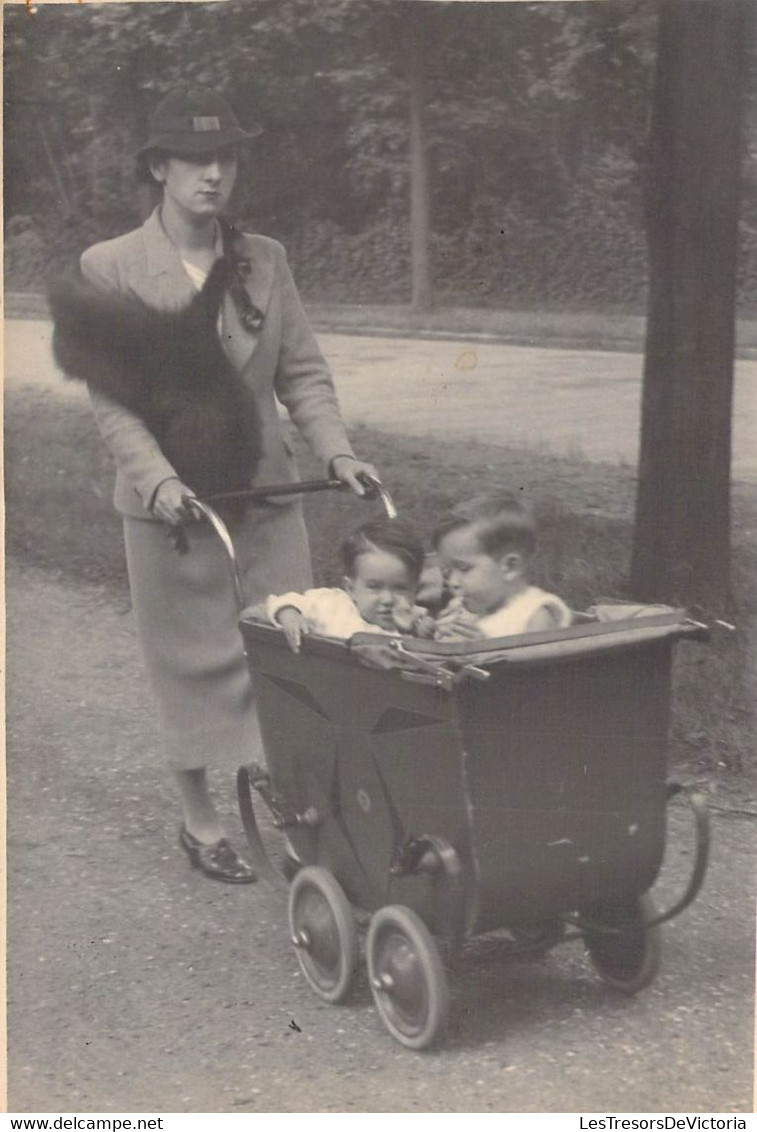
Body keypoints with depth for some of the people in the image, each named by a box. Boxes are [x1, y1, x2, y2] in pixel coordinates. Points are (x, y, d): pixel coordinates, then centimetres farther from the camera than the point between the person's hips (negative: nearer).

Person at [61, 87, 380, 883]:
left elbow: (302, 371, 6)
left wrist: (336, 452, -9)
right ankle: (198, 818, 24)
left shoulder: (265, 261, 6)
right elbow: (110, 398, -8)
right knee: (192, 664, 7)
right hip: (172, 504, -3)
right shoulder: (108, 268, -4)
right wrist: (158, 481, -21)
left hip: (267, 495, 3)